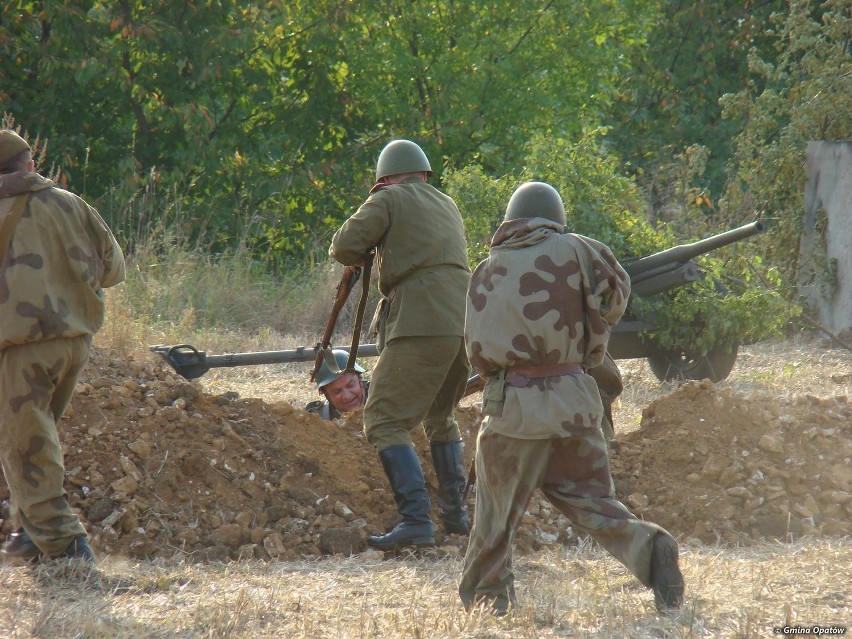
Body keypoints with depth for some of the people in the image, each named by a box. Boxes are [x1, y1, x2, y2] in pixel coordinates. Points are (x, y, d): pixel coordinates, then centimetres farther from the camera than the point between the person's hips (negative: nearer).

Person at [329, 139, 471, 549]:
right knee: (440, 418, 27)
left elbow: (345, 246, -6)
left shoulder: (389, 200, 4)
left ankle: (415, 520, -20)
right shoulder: (447, 206, 25)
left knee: (384, 422, -7)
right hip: (465, 323, 7)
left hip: (421, 326, -7)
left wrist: (361, 257, 14)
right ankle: (455, 513, 27)